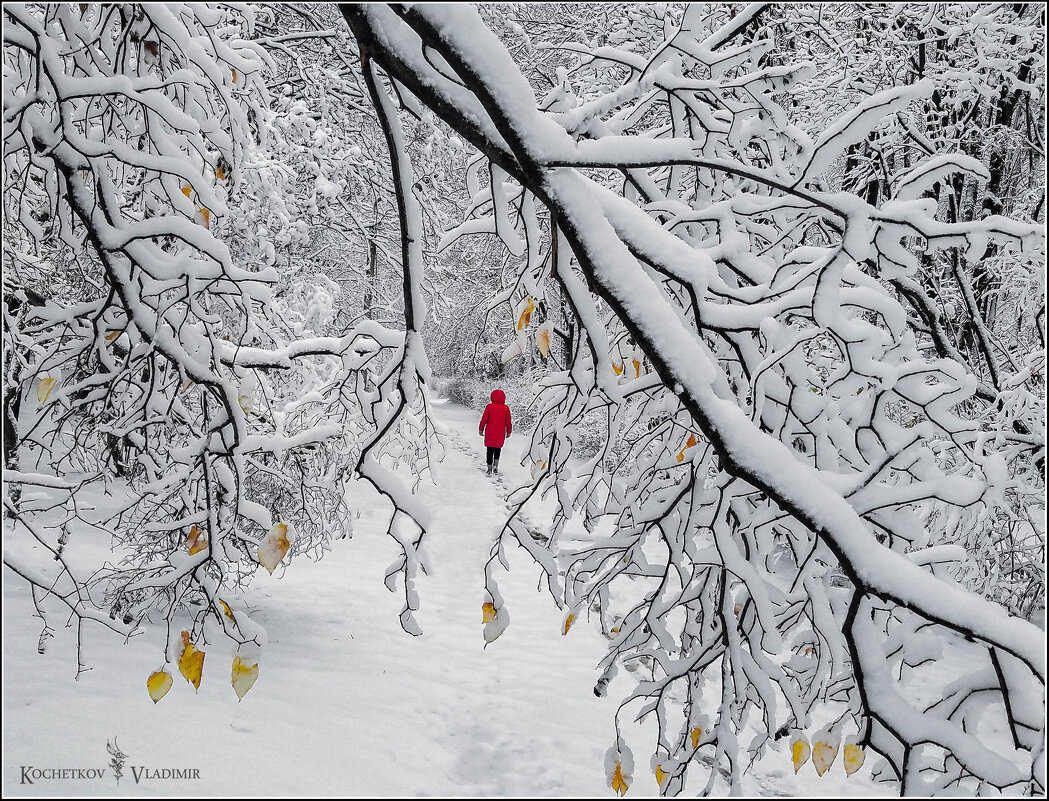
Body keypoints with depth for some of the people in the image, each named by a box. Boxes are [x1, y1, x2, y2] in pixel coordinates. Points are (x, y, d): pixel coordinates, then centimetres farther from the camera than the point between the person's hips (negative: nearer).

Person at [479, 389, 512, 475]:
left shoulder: (489, 407, -8)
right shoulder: (506, 408, -5)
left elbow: (484, 419, -4)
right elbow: (508, 422, 2)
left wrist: (481, 429, 9)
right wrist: (508, 432, 15)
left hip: (490, 433, -1)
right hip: (500, 433, 1)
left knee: (490, 450, 8)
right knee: (498, 449, 17)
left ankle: (489, 469, 7)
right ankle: (496, 465, 1)